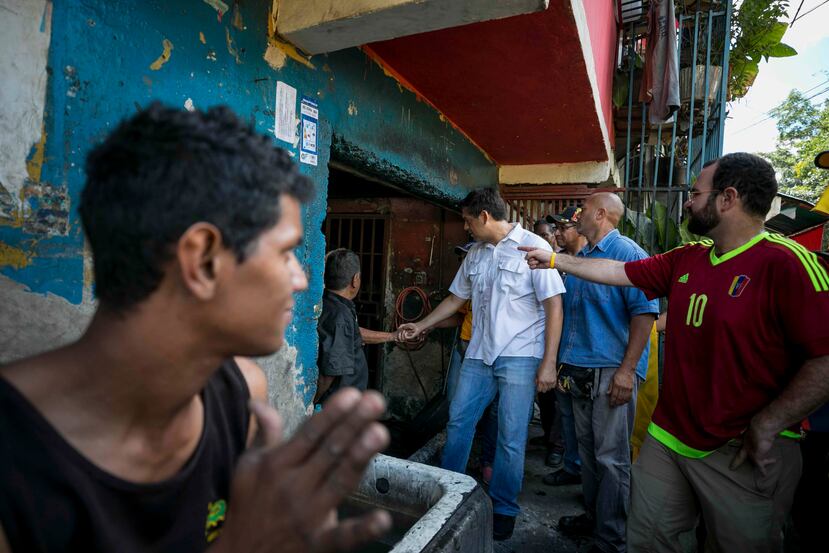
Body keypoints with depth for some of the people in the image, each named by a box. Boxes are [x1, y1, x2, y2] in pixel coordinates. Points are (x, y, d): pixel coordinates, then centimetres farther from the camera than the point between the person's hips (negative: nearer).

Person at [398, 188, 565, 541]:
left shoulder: (533, 246, -9)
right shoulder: (475, 254, 10)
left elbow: (554, 306, -11)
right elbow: (457, 297, 21)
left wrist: (548, 363, -15)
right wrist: (421, 326, 21)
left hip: (520, 357, -6)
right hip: (479, 354, 6)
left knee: (511, 438, 2)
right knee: (458, 421, 10)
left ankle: (504, 509, 23)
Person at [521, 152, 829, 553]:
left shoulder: (786, 263, -18)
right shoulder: (686, 259, 5)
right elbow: (619, 272, 12)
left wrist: (767, 427, -20)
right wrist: (554, 259, 15)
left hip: (744, 454, -6)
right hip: (668, 437, 6)